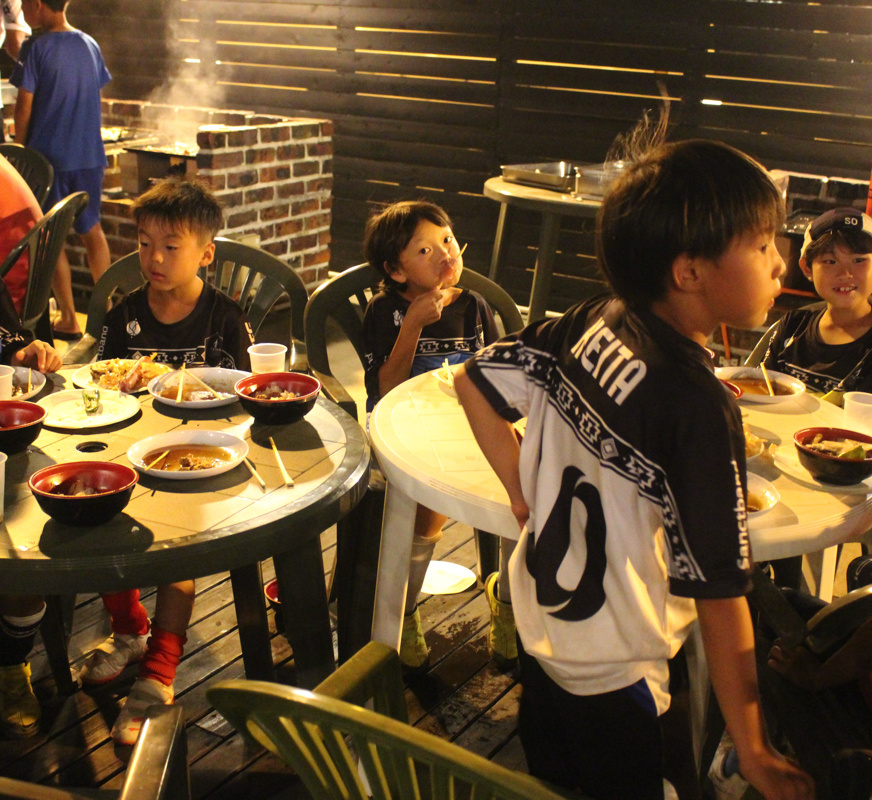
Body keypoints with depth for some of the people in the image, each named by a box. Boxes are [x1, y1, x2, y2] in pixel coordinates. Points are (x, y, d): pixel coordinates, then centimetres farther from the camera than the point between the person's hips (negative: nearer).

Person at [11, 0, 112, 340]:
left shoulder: (37, 48, -11)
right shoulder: (90, 45, 6)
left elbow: (24, 105, -9)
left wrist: (20, 149, 4)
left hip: (49, 156, -5)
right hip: (90, 154, 5)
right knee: (91, 229, 18)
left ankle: (69, 319, 5)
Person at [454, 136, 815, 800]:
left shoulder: (586, 324, -10)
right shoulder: (699, 405, -29)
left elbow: (475, 380, 3)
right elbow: (720, 592, -25)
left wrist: (525, 493, 7)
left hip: (537, 619, 7)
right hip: (608, 672, -6)